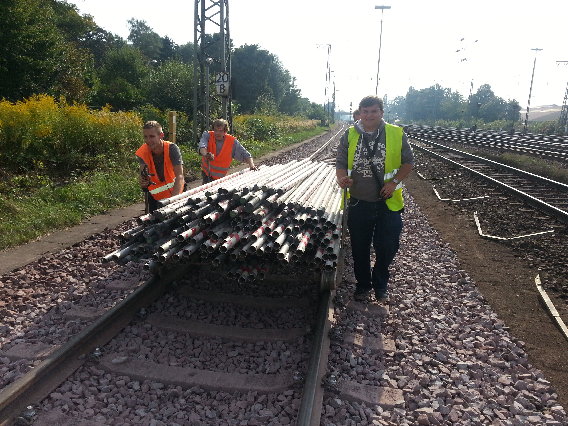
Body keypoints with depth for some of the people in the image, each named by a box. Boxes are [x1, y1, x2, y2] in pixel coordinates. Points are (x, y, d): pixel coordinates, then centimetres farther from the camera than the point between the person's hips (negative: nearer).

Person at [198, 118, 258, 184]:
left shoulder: (232, 142, -10)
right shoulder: (207, 135, -11)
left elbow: (245, 155, -6)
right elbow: (202, 146, -32)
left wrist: (252, 165, -25)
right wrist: (206, 154, -56)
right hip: (206, 173, 1)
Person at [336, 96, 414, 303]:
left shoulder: (396, 134, -2)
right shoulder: (350, 135, 1)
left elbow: (408, 162, 5)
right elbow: (340, 163, 3)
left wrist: (394, 181, -10)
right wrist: (342, 178, -19)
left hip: (388, 202, 0)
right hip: (358, 202, 1)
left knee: (387, 247, 9)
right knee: (360, 248, 13)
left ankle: (380, 285, 34)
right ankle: (363, 284, 35)